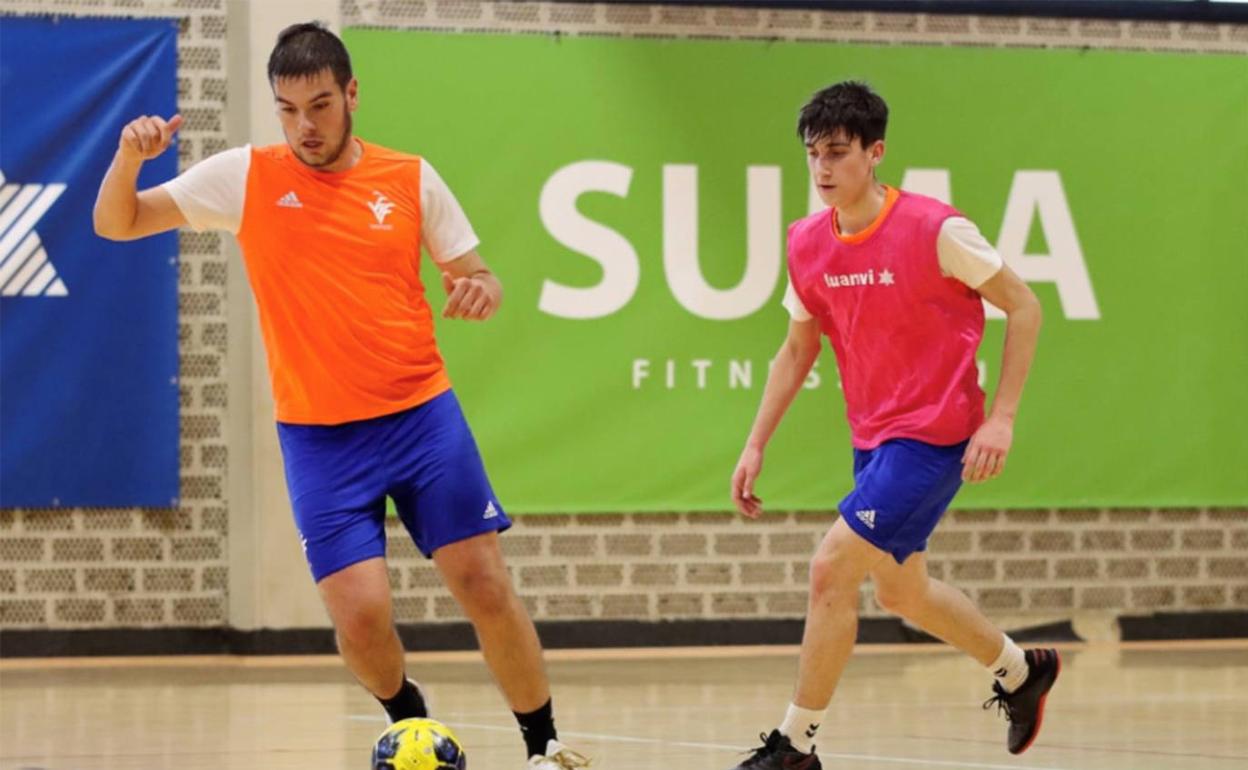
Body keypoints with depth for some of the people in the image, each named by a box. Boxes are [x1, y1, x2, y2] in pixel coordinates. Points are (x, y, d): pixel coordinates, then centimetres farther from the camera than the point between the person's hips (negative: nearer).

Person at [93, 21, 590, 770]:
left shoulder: (410, 178, 2)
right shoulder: (245, 177, 0)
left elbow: (474, 276, 9)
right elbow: (115, 223, 1)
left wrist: (481, 289, -16)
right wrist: (130, 157, -20)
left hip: (423, 415, 1)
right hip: (319, 436, -1)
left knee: (485, 584, -3)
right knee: (361, 613, -10)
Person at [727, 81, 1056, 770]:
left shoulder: (934, 229, -19)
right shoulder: (807, 243, -1)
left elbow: (1023, 307, -10)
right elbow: (798, 349, 13)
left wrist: (1001, 417, -16)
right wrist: (755, 446, 8)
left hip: (933, 437, -8)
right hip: (873, 438, 8)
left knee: (831, 569, -16)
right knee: (903, 592, 21)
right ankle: (1021, 671, 46)